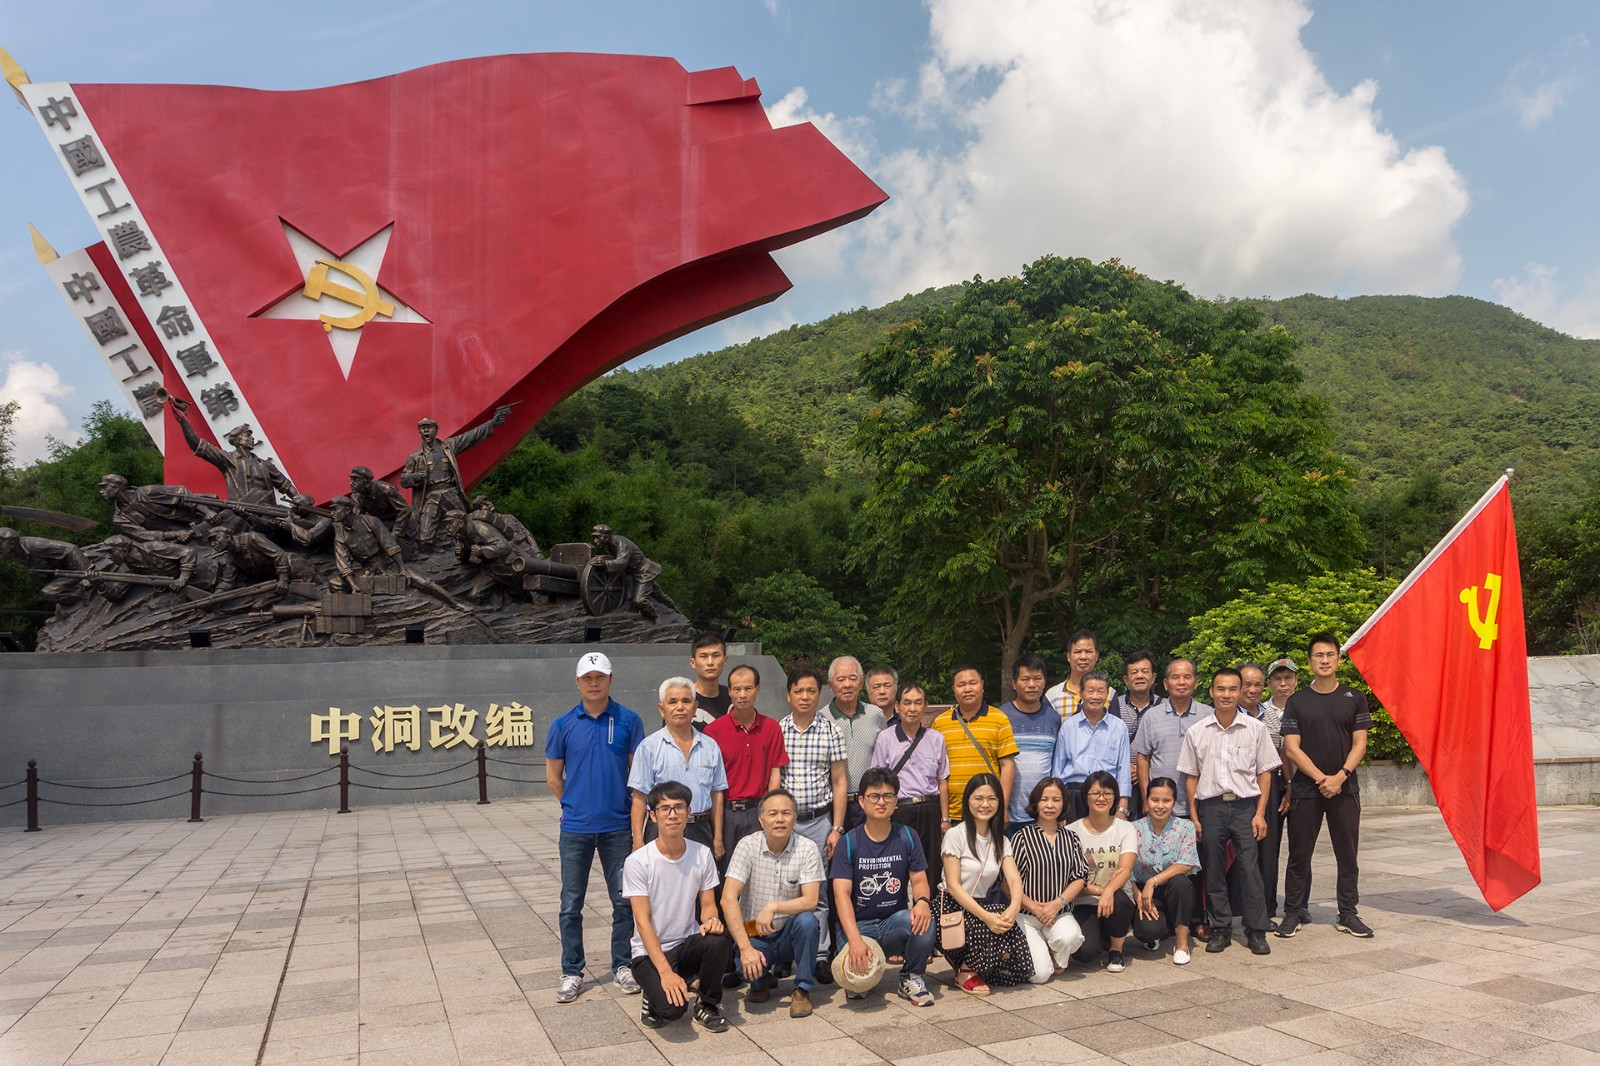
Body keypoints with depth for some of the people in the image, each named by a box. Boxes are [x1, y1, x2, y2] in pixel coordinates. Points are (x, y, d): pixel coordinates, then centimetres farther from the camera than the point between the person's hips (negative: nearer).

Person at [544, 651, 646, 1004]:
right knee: (571, 904, 7)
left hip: (618, 826, 0)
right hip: (576, 828, 1)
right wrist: (577, 806, 10)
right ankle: (571, 972, 20)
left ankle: (623, 965, 23)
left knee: (624, 901, 8)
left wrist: (626, 807, 3)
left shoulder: (628, 720, -2)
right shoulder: (563, 725, 0)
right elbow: (553, 777, 9)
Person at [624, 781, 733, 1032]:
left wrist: (711, 921, -23)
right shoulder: (637, 862, -14)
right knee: (672, 1007, -30)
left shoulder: (702, 854, -2)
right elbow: (643, 921, -16)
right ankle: (654, 1000, 8)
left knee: (719, 941, -30)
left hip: (688, 945, 4)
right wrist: (665, 971, -25)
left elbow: (708, 905, 3)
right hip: (650, 953, -3)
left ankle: (707, 1004, -2)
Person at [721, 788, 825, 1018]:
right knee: (746, 964, -30)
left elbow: (811, 901, -17)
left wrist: (773, 907, -30)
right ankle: (761, 980, 10)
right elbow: (728, 899, -19)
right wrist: (745, 947, -28)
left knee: (807, 921, -31)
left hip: (789, 933, 0)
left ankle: (802, 990, -7)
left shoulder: (807, 849, -10)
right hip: (753, 933, 0)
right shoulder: (747, 846, -11)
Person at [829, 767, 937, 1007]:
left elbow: (919, 879, 1)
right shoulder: (848, 843, -7)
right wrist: (855, 939, -31)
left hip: (895, 922, 1)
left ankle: (912, 978, -4)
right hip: (859, 924, -1)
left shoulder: (907, 837, 2)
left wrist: (923, 901, -25)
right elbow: (842, 894, -15)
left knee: (923, 922, -32)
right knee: (856, 971, -30)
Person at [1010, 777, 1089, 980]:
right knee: (1039, 974, -18)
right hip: (1026, 915, -3)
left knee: (1070, 937, -33)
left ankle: (1058, 960, 3)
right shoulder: (1022, 836, -3)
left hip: (1060, 913, 3)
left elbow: (1080, 877, 2)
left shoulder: (1071, 838, 10)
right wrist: (1035, 908, -14)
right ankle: (1038, 948, 17)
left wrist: (1057, 904, -12)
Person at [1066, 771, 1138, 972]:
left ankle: (1116, 950, -4)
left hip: (1117, 897, 1)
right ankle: (1103, 939, 13)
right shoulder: (1071, 832, -1)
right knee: (1085, 951, -27)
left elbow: (1126, 869, -16)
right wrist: (1098, 890, -21)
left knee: (1117, 901, -36)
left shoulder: (1126, 829, 1)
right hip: (1082, 905, 0)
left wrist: (1108, 891, -36)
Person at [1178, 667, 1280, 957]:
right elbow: (1191, 776, 7)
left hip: (1245, 805, -1)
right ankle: (1221, 929, 16)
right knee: (1214, 871, 5)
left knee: (1250, 869, -4)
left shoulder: (1255, 729, 3)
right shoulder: (1197, 732, 4)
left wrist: (1260, 813, -3)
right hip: (1210, 806, 1)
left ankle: (1256, 931, 7)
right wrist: (1194, 817, 3)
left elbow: (1264, 773, 5)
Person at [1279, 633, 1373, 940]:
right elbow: (1292, 748, -2)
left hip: (1344, 788, 1)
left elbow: (1359, 744, 1)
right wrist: (1321, 778, -11)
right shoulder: (1297, 701, 3)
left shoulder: (1354, 698, 6)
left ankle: (1348, 914, 18)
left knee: (1347, 854, 6)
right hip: (1305, 789, -1)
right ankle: (1292, 913, 13)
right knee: (1299, 854, 3)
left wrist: (1340, 777, -12)